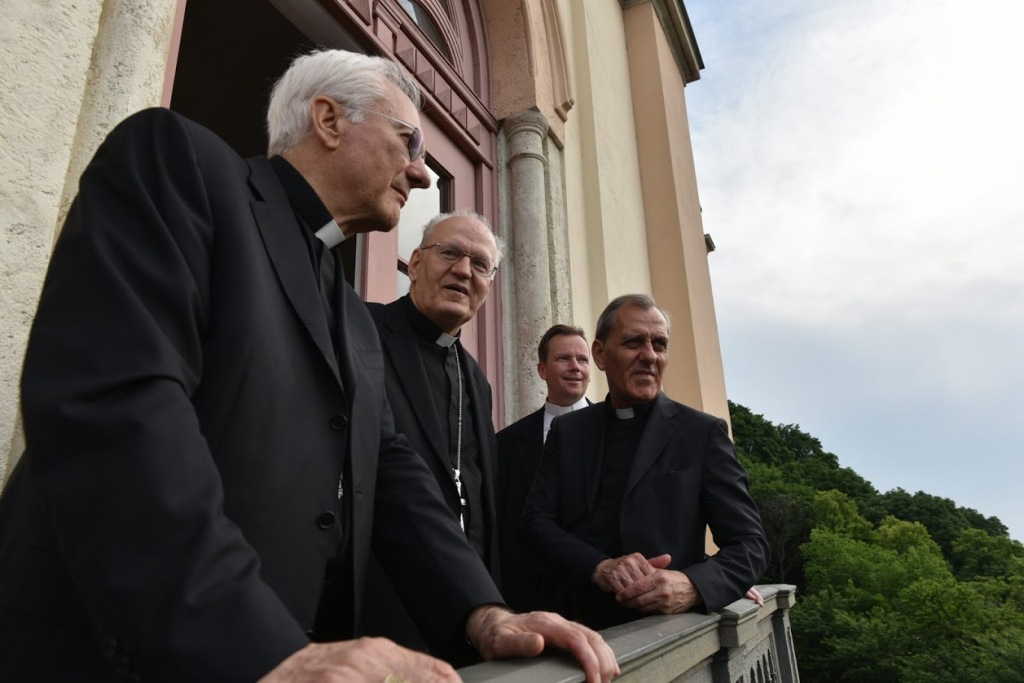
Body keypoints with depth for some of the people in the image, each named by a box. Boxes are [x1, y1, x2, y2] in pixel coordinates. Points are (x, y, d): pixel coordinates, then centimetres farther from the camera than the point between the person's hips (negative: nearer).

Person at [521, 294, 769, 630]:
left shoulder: (703, 432, -1)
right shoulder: (567, 431, 6)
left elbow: (749, 544, -1)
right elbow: (537, 522, 1)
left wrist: (693, 586, -19)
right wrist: (600, 568, -15)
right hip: (586, 630, 2)